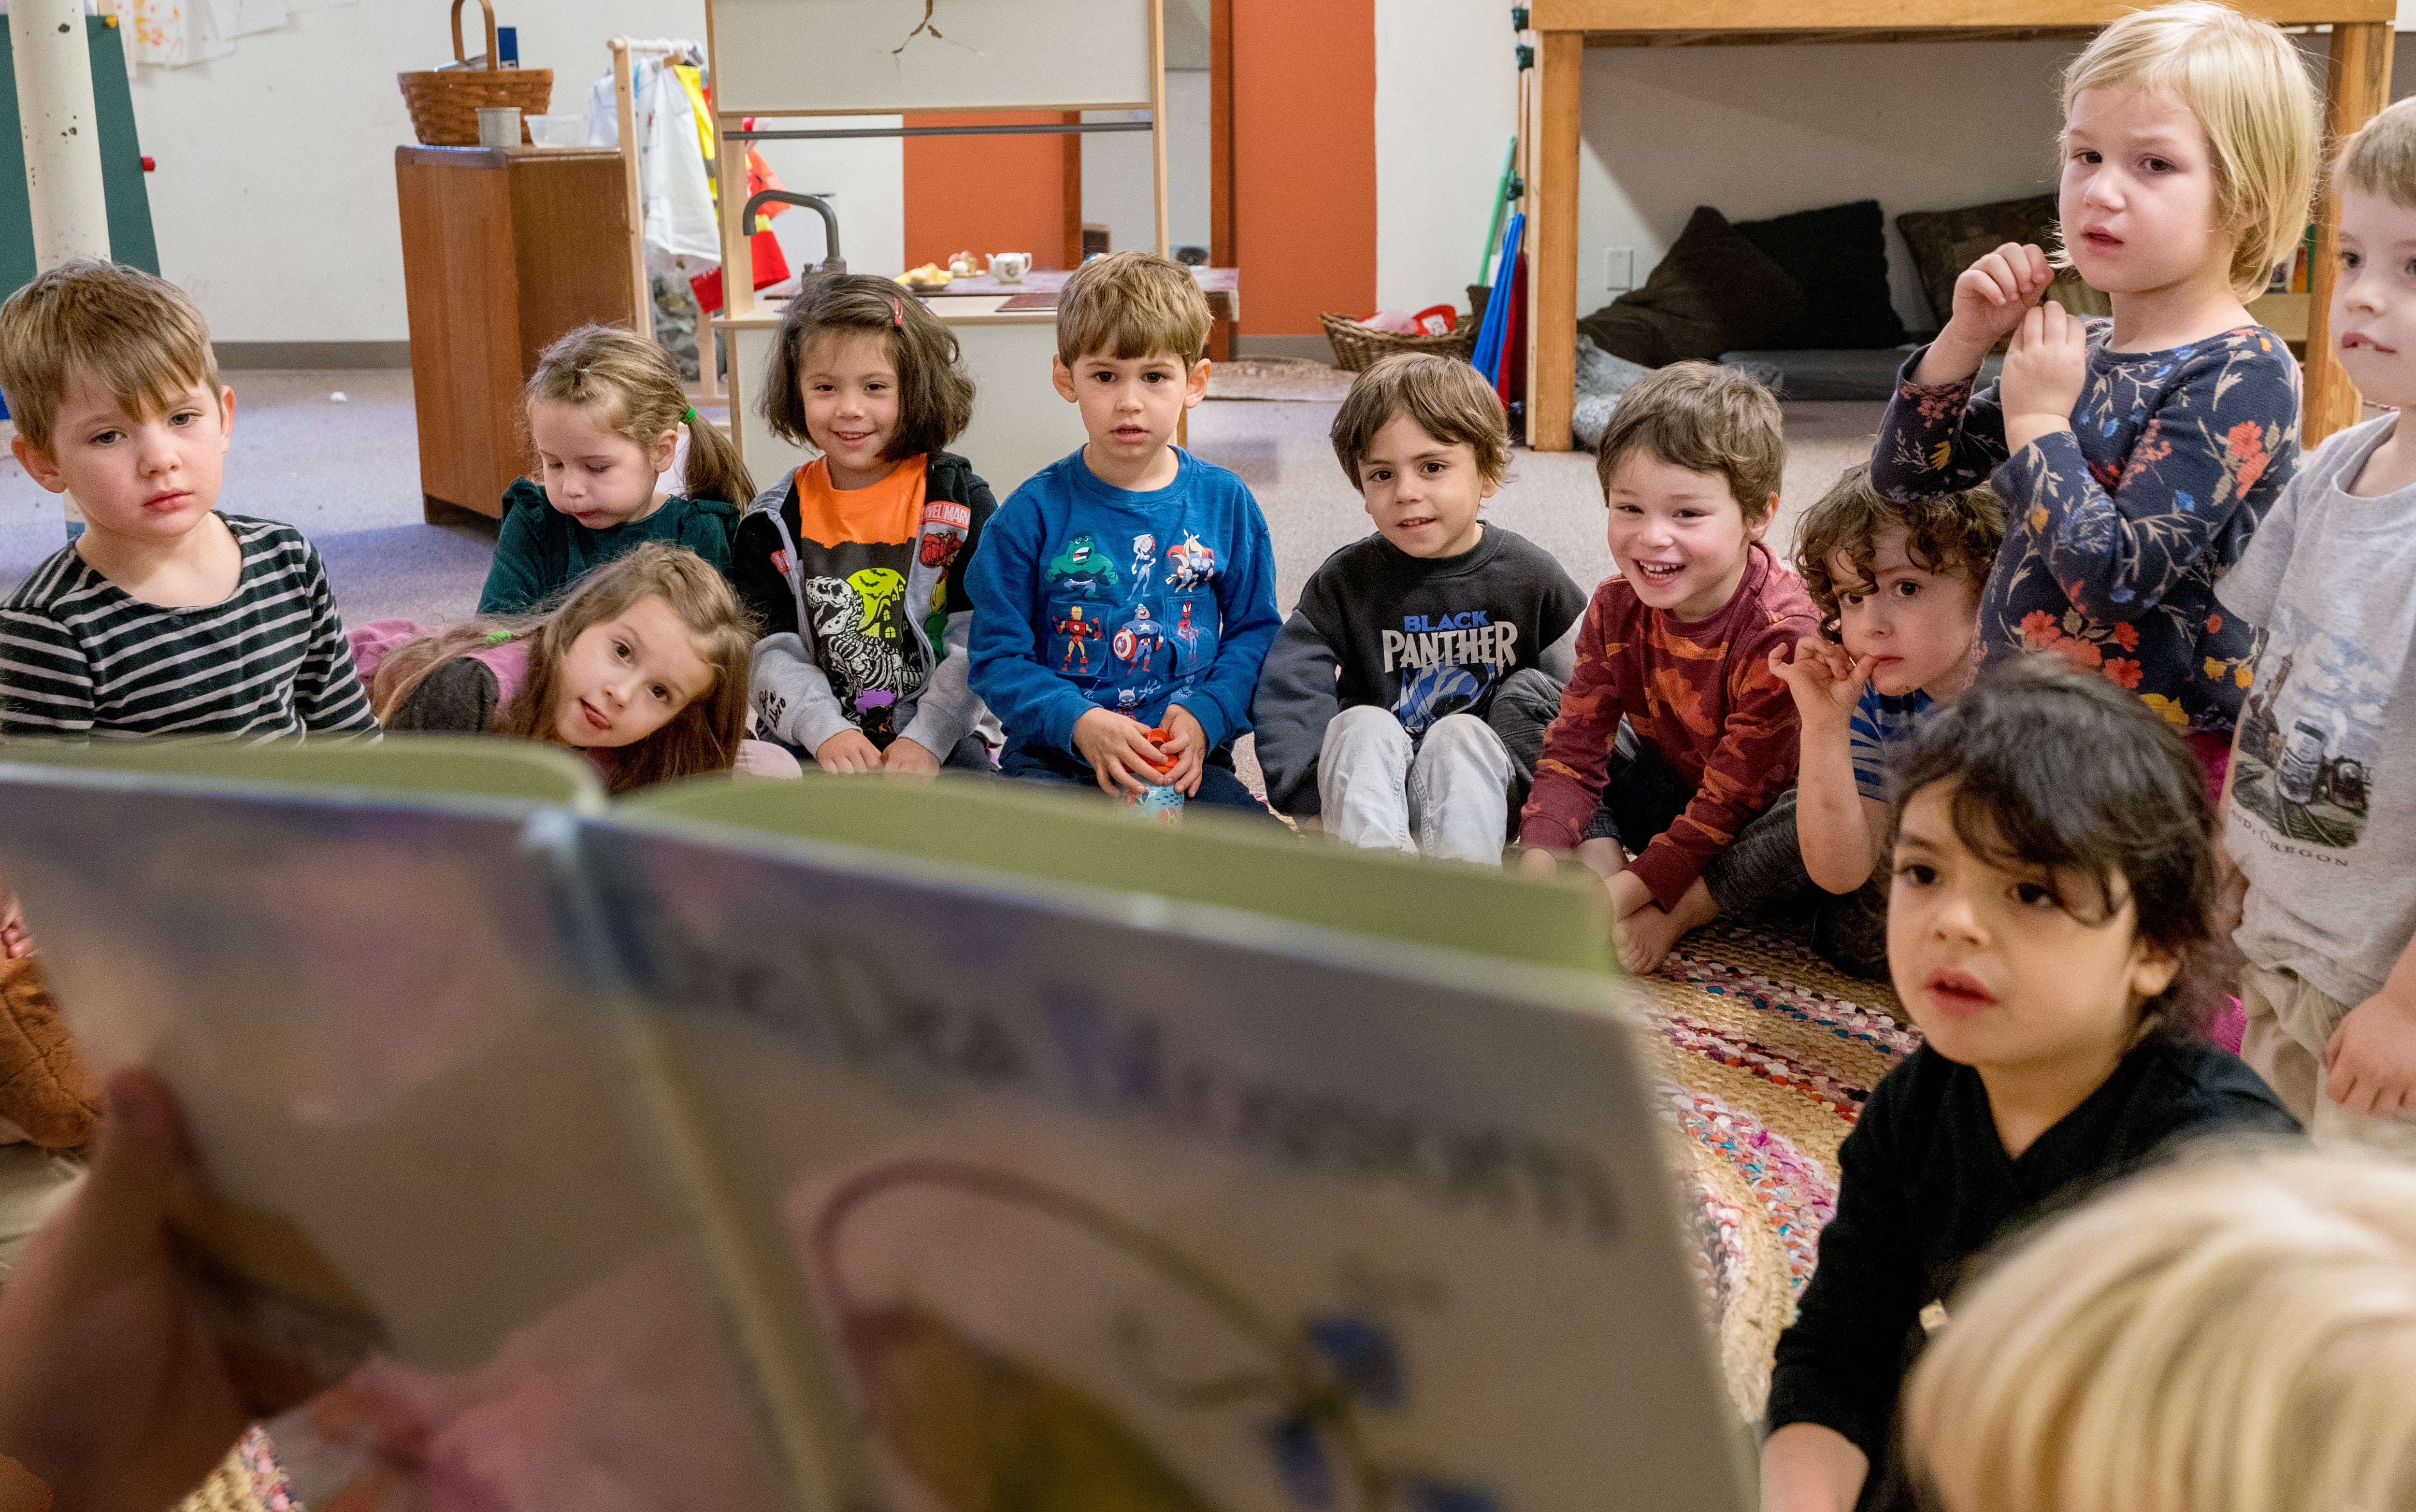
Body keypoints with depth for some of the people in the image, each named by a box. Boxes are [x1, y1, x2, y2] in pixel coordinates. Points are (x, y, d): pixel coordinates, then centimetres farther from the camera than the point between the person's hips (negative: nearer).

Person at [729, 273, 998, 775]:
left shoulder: (961, 500, 2)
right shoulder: (774, 522, 6)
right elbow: (772, 652, 1)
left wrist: (927, 737, -16)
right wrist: (827, 732, -17)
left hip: (941, 738, -1)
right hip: (814, 744, 1)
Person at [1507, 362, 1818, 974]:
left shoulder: (1781, 631, -30)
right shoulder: (1616, 608, -11)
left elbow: (1734, 795, -29)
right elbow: (1575, 748, -10)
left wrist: (1620, 901, -32)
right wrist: (1538, 867, -26)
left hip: (1753, 829, -5)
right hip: (1666, 797, 6)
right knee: (1523, 698, -3)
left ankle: (1676, 915, -20)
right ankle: (1604, 865, -17)